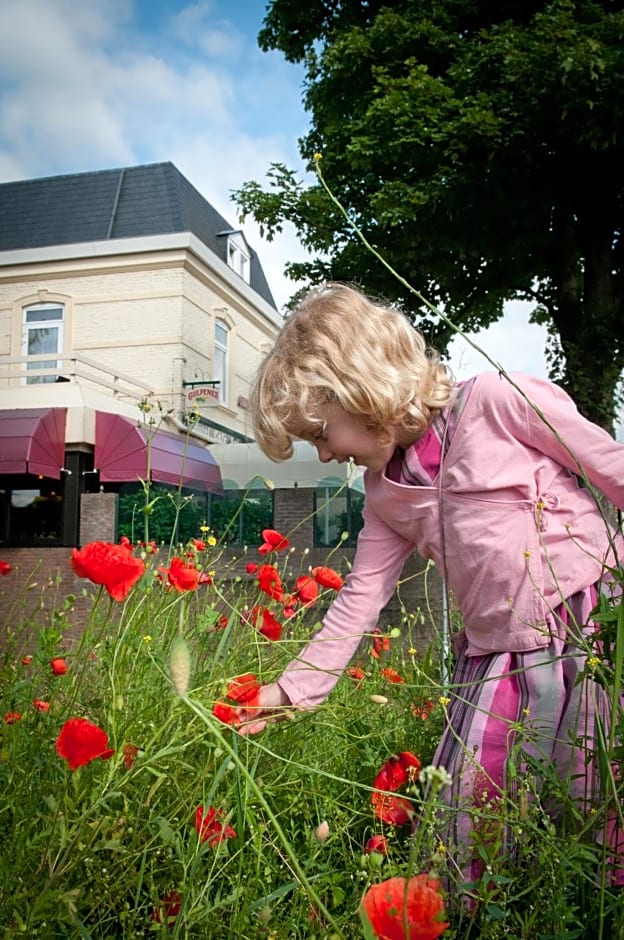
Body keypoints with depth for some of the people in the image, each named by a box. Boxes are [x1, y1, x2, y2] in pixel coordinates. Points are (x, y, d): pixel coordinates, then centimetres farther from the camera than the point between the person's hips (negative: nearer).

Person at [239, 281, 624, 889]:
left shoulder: (496, 400, -9)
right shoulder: (387, 494, 10)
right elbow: (359, 601, 13)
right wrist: (291, 688, 12)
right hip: (495, 666, 6)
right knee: (461, 825, 8)